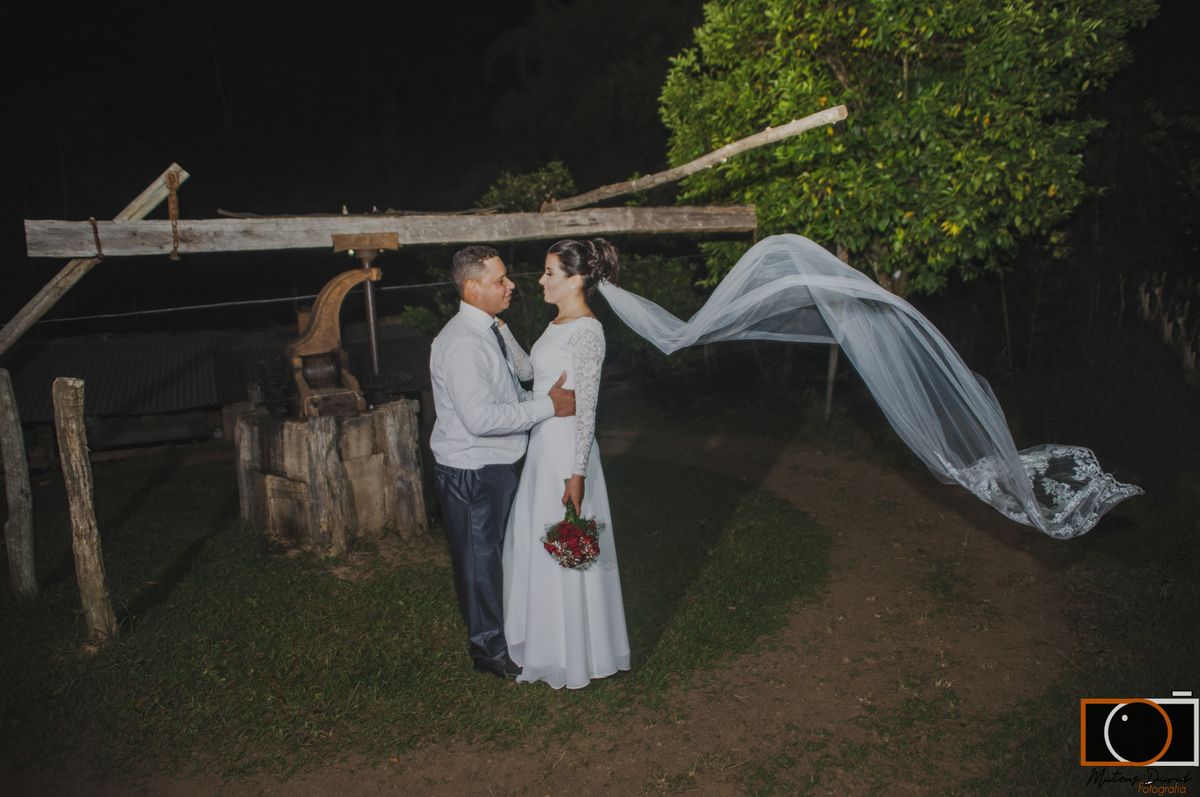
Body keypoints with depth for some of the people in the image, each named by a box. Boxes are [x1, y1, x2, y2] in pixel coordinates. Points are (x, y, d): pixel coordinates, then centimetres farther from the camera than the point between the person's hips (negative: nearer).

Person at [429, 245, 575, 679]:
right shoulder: (461, 343, -25)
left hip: (497, 465, 9)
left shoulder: (494, 330, 6)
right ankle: (489, 648, 28)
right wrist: (547, 406, -25)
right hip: (470, 473, -9)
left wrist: (549, 397, 2)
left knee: (498, 552, 24)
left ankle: (504, 630, 44)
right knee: (479, 560, 9)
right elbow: (480, 418, -31)